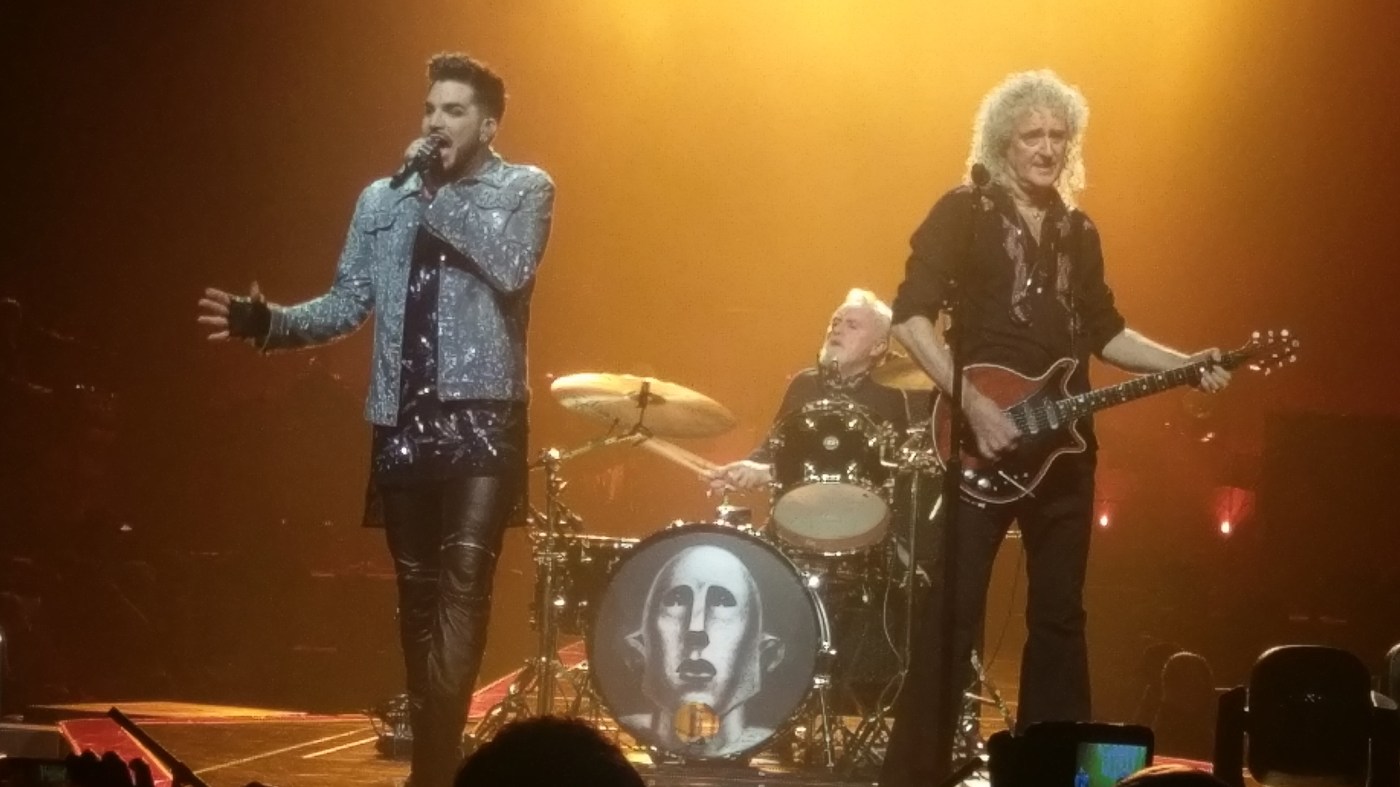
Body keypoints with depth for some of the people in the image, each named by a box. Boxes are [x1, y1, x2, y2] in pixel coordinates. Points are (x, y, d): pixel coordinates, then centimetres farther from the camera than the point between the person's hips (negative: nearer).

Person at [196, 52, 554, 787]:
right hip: (403, 423, 4)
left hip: (482, 420, -4)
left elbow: (511, 266, -17)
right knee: (417, 593, 8)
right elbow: (345, 305, 11)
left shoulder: (524, 189, 2)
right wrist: (268, 320, -5)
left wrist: (438, 194, -13)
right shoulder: (383, 200, 13)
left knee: (461, 588, -16)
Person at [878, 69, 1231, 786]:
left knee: (1059, 613, 9)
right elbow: (910, 315, -11)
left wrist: (1185, 363, 6)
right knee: (952, 613, -10)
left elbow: (1104, 331, 21)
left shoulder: (1079, 231, 16)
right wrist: (973, 403, -19)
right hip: (980, 438, -6)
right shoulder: (964, 212, -3)